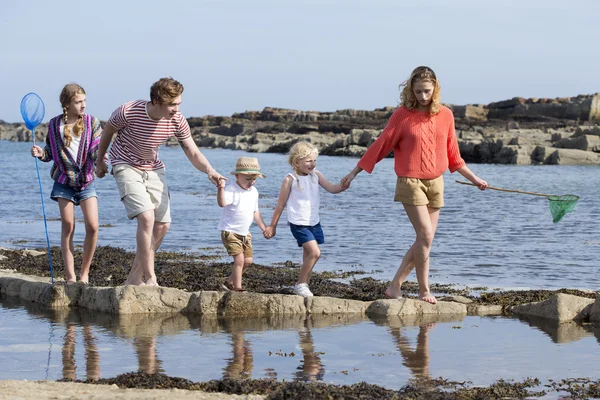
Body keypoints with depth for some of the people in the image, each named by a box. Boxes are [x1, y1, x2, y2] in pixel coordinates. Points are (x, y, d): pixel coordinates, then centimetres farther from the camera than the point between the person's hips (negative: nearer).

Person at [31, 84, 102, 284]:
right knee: (67, 227, -3)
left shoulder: (92, 123, -3)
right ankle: (70, 276, 3)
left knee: (92, 226, -11)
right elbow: (50, 153, 6)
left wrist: (98, 157, -28)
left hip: (86, 181, 0)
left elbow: (96, 151, -6)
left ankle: (84, 273, 4)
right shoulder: (55, 125, -2)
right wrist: (41, 153, -15)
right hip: (64, 182, 0)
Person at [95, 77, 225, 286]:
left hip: (154, 169, 6)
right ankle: (150, 279, -18)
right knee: (147, 217, -23)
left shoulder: (177, 121, -15)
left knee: (162, 225, 1)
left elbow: (193, 153, -9)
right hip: (126, 166, -5)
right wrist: (100, 162, 7)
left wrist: (209, 171, -30)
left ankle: (135, 278, 14)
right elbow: (108, 131, -6)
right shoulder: (128, 112, -26)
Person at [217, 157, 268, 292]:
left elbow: (255, 212, 19)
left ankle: (229, 283, 27)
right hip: (230, 231, -8)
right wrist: (221, 189, -51)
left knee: (248, 261, 10)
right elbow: (222, 203, -36)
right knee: (239, 259, -15)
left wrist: (264, 227, 19)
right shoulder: (231, 190, -17)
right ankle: (237, 289, -9)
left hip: (245, 232, 8)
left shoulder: (253, 192, 8)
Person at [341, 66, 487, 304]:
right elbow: (381, 146, -1)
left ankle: (395, 286, 15)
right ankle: (424, 291, 0)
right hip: (410, 182, -5)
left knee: (424, 241, 4)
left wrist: (473, 178, 19)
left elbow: (452, 155, 15)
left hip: (435, 183, 5)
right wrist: (354, 173, 0)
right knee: (425, 236, -12)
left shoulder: (445, 115, 4)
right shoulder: (402, 115, -7)